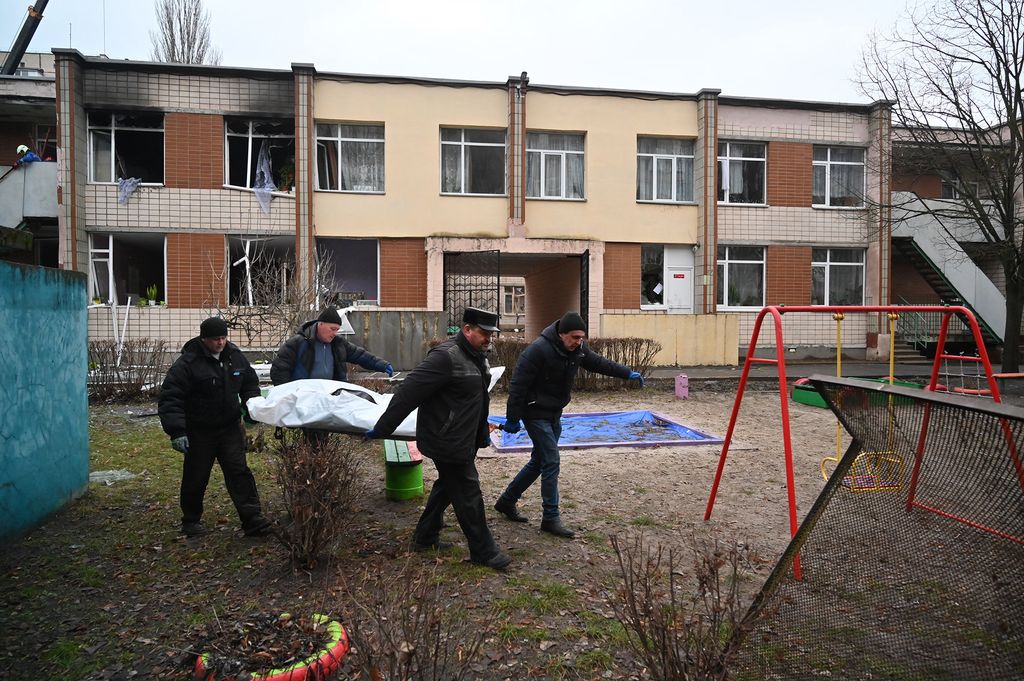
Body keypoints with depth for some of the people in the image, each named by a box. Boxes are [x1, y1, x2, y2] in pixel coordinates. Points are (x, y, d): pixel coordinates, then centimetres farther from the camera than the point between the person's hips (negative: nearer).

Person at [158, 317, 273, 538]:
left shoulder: (235, 355, 1)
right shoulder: (187, 363, -17)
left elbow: (250, 383, 16)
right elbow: (170, 398, -19)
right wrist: (177, 432, -26)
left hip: (230, 427, 4)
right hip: (199, 431, -4)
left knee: (239, 472, -1)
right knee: (196, 477, 10)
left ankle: (253, 519, 0)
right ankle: (191, 521, 31)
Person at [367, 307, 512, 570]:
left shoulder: (476, 356, 8)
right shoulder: (446, 356, -24)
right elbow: (409, 392, -25)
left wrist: (483, 431, 26)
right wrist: (382, 427, -22)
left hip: (464, 440, 10)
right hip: (447, 442, -10)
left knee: (447, 486, 21)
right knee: (468, 493, 0)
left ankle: (424, 537, 37)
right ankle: (483, 551, 15)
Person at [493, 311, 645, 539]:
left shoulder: (578, 348, -2)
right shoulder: (538, 350, -26)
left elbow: (598, 363, 16)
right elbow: (517, 385, -22)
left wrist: (628, 373, 13)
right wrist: (513, 419, -18)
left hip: (554, 415, 8)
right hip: (536, 414, -8)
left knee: (539, 461, 15)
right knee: (551, 462, -9)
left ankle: (507, 501, 30)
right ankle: (551, 518, 2)